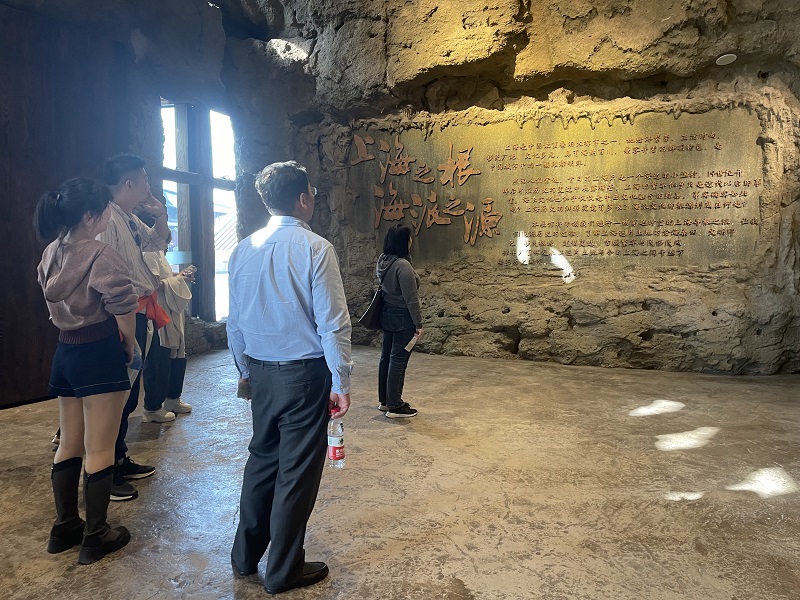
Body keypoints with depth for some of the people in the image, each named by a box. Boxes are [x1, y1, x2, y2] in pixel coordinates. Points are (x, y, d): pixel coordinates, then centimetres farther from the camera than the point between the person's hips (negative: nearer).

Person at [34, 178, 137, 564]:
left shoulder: (51, 254, 7)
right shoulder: (101, 255, -18)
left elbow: (53, 301, 13)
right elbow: (124, 310, -21)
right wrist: (129, 345, -5)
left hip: (64, 353, 8)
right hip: (99, 354, -8)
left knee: (69, 445, 18)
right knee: (99, 450, 3)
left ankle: (65, 528, 30)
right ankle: (95, 537, 14)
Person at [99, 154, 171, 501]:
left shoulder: (131, 220, 11)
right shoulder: (107, 220, -19)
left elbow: (158, 246, 27)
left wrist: (160, 217, 9)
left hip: (139, 314, 10)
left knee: (129, 390, 19)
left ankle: (120, 459, 34)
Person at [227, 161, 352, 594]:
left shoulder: (243, 250, 4)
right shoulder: (314, 248, -14)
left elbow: (234, 321, 10)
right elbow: (332, 323, -16)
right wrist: (341, 384, -9)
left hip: (261, 374, 6)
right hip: (304, 374, -6)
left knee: (262, 459, 21)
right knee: (297, 472, 7)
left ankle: (245, 556, 36)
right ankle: (284, 572, 23)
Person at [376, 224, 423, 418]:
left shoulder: (382, 262, 5)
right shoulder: (403, 266, -21)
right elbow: (411, 299, -20)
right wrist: (419, 324, -14)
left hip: (387, 315, 9)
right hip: (403, 318, -9)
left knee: (386, 357, 15)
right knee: (398, 360, -2)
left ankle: (384, 401, 27)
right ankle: (394, 407, 6)